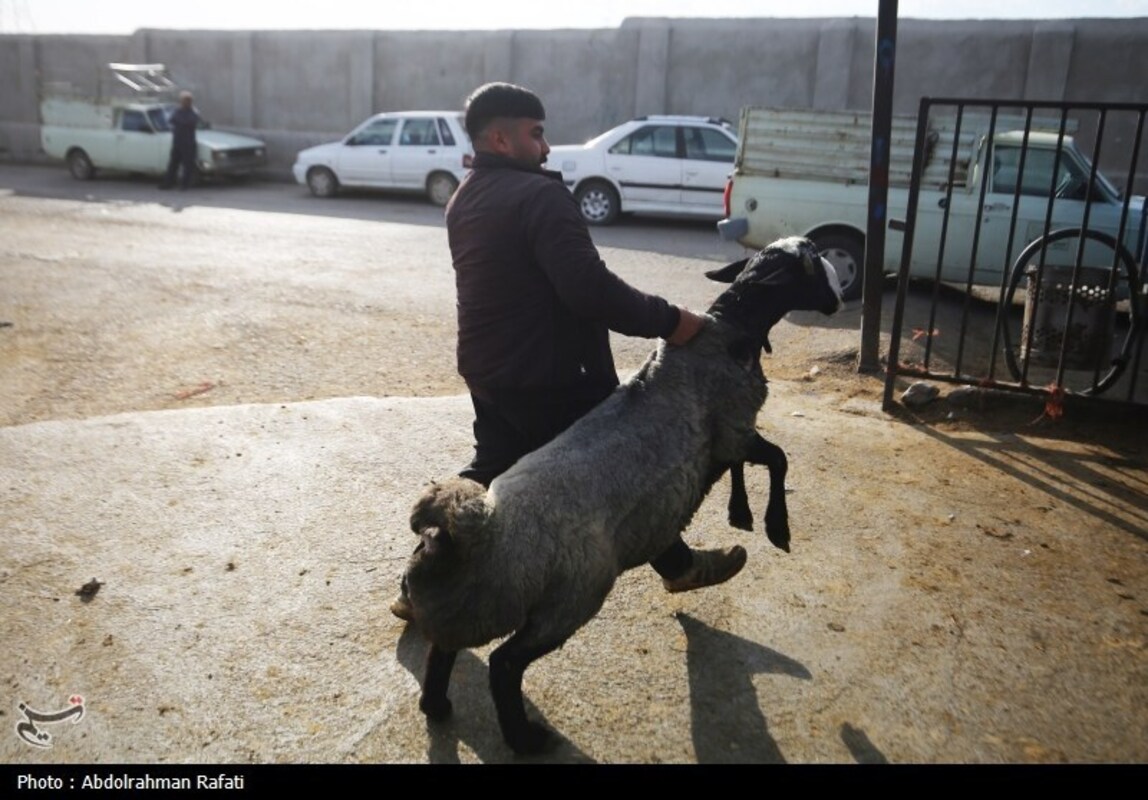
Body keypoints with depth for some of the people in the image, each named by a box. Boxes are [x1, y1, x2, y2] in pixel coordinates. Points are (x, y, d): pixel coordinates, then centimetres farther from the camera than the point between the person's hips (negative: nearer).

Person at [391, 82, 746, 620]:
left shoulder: (464, 199, 12)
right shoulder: (539, 195, -19)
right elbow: (589, 288, -28)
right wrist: (667, 320, -20)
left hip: (486, 369, 8)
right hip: (548, 376, -8)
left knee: (490, 474, 19)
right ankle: (678, 566, 28)